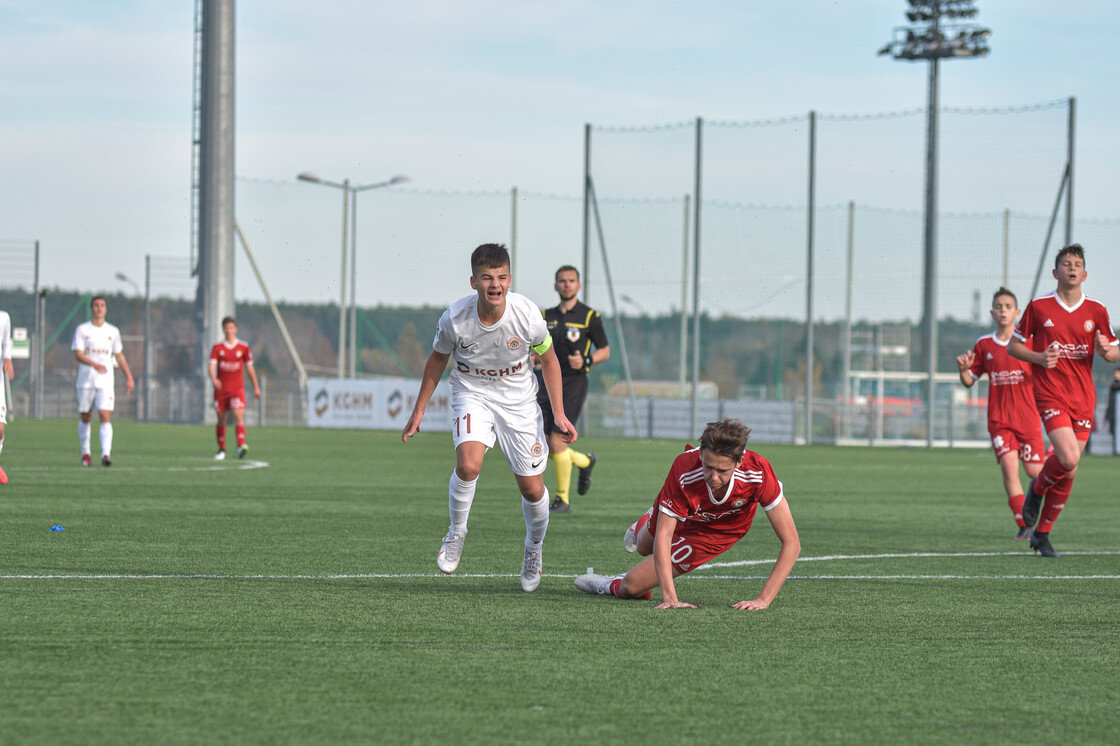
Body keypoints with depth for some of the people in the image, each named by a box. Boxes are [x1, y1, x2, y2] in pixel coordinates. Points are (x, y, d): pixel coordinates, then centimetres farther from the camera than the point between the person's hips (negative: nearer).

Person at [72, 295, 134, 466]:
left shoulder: (113, 331, 9)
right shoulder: (82, 330, 0)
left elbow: (119, 355, 20)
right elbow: (78, 354, -11)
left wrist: (128, 377, 18)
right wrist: (94, 364, -27)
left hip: (105, 382, 1)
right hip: (85, 380, -1)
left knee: (105, 417, -14)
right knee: (85, 418, 8)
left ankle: (106, 454, -22)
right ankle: (85, 453, 24)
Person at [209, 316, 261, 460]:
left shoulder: (243, 348, 5)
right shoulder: (217, 348, 2)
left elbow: (249, 367, 13)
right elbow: (212, 366, -9)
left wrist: (256, 387, 16)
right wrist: (213, 379, -30)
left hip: (237, 388, -1)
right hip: (221, 388, 1)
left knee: (238, 416, -18)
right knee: (221, 419, 7)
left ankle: (241, 446, -31)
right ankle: (221, 450, 20)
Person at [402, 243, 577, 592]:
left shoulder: (526, 314, -21)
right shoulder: (455, 318, -21)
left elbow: (548, 358, -3)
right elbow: (438, 359, 0)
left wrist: (559, 413, -6)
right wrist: (419, 410, 4)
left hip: (518, 400, 1)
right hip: (472, 395, -1)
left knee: (532, 488, 1)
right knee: (468, 465, -29)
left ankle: (534, 549, 32)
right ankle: (456, 533, -2)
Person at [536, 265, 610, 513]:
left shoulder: (589, 316, -2)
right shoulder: (547, 317, 12)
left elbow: (605, 351, 3)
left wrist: (585, 361, -15)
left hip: (574, 383, -5)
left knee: (556, 441, -13)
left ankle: (563, 499, 1)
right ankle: (584, 462, 28)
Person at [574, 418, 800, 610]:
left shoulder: (758, 474, -43)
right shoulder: (684, 469, -44)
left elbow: (791, 543, -36)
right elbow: (663, 536, -38)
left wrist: (763, 600, -42)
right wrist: (669, 597, -48)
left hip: (717, 532, -1)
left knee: (631, 586, -4)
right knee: (644, 547, 35)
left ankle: (610, 586, 33)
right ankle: (641, 527, 72)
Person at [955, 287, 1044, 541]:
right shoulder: (984, 345, 7)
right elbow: (969, 381, 14)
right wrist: (963, 369, -7)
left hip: (1028, 416, 0)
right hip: (999, 419, 0)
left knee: (1034, 472, 0)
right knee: (1009, 466, -16)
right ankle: (1024, 526, -14)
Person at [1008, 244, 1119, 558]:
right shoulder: (1039, 307, -1)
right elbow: (1013, 345, 7)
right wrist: (1039, 358, -12)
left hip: (1083, 397, 3)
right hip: (1050, 393, -3)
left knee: (1068, 471, 4)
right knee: (1068, 459, -22)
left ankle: (1042, 534, 19)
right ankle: (1037, 488, 11)